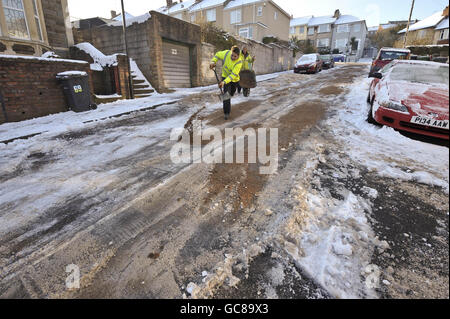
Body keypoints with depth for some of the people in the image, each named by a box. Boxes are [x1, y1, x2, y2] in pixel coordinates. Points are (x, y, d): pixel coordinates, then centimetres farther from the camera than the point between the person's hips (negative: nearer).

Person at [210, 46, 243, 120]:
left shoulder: (239, 62, -31)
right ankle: (227, 112, -12)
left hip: (234, 79, 0)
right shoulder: (227, 53, -21)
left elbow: (233, 75, -38)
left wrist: (224, 82, -49)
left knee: (231, 93, 22)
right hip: (225, 76, 0)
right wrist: (213, 62, -19)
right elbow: (218, 54, -1)